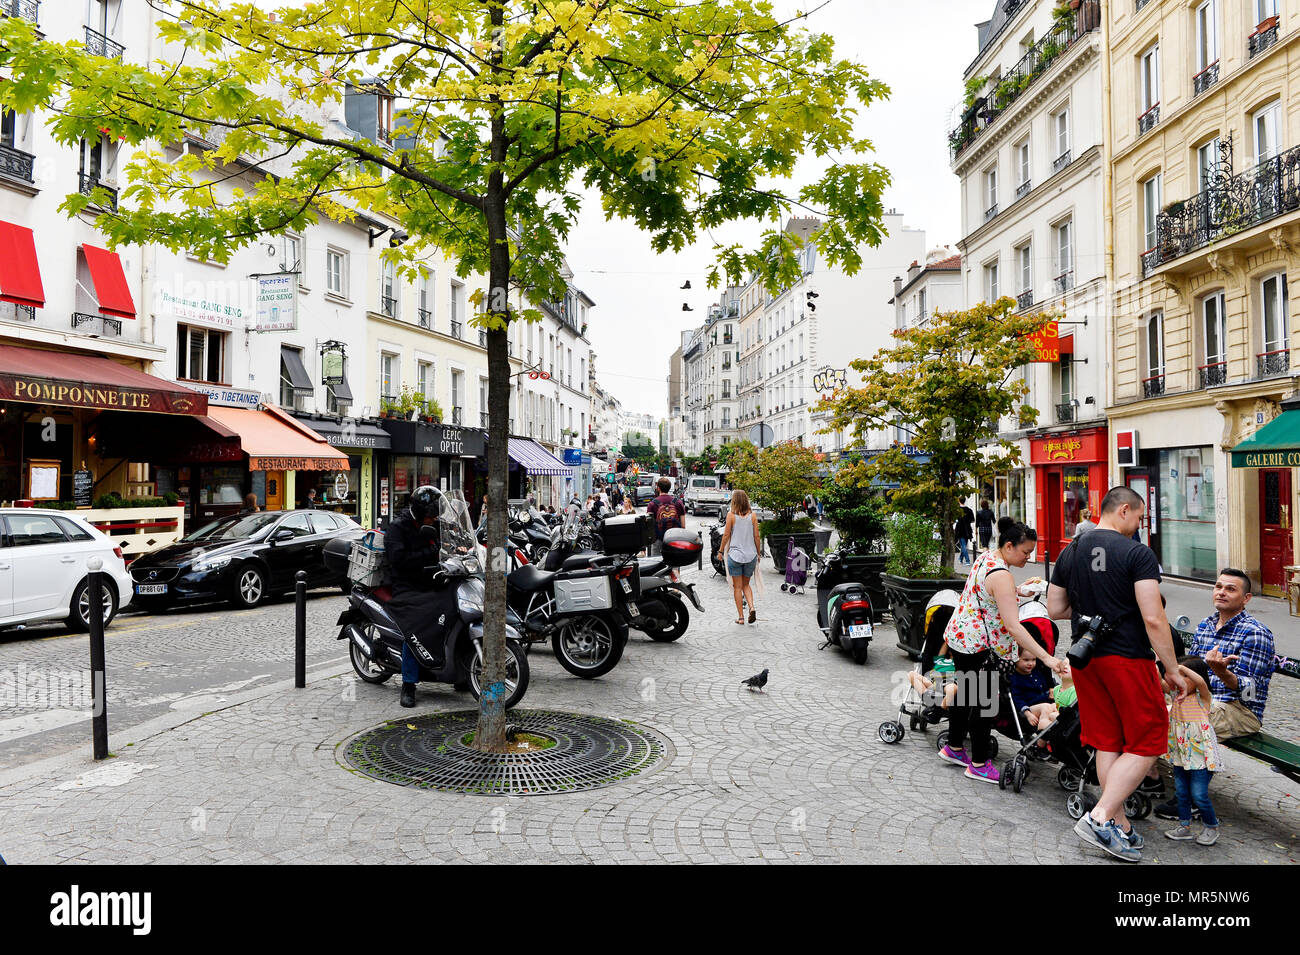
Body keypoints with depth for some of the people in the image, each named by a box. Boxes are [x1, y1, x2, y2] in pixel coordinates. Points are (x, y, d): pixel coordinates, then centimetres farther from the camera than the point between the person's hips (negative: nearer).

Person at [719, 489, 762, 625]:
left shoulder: (731, 515, -7)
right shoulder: (752, 515, 1)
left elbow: (726, 535, -6)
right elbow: (757, 537, 2)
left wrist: (721, 550, 7)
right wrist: (758, 553, 14)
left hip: (735, 554, -3)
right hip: (750, 555, 3)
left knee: (737, 587, 6)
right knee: (746, 584, 18)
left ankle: (740, 617, 6)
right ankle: (752, 607, -5)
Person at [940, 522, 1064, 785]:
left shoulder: (985, 557, 4)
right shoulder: (1001, 576, -26)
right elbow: (1013, 626, -31)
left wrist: (1017, 592, 24)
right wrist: (1046, 657, -33)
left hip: (959, 636, 10)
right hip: (977, 645, -10)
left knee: (966, 694, 21)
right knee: (984, 702, 1)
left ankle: (954, 748, 36)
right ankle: (979, 764, 11)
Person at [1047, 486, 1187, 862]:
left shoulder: (1069, 552, 7)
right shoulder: (1137, 553, -12)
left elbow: (1055, 609, 11)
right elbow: (1153, 619, -17)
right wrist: (1173, 670, -10)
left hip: (1085, 659, 7)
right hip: (1128, 659, -6)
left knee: (1108, 745, 14)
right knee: (1146, 746, 4)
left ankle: (1120, 825, 19)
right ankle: (1100, 817, -6)